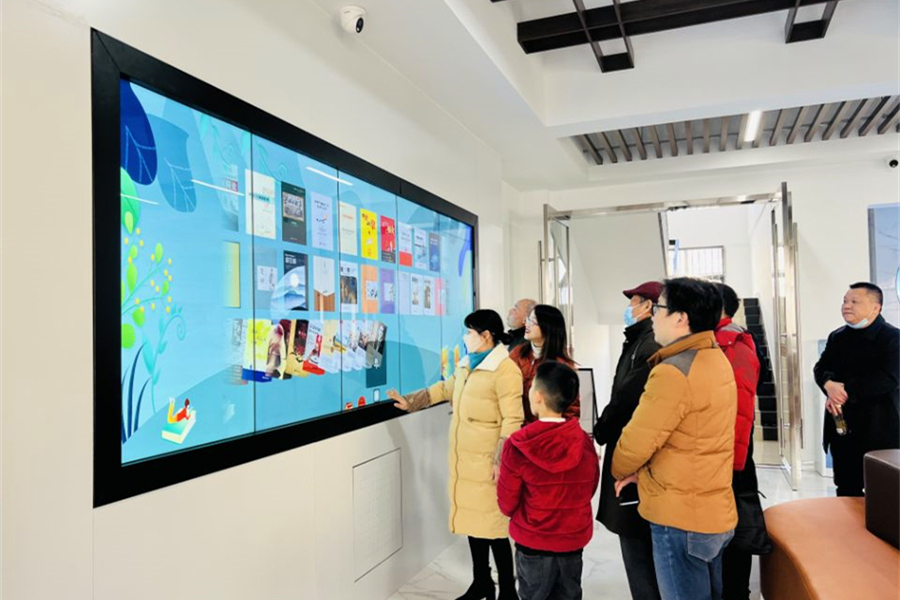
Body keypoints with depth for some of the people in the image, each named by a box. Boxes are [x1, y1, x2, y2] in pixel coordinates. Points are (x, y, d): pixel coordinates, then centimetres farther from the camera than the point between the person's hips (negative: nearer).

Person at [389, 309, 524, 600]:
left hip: (488, 463, -8)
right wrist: (410, 402, 23)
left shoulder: (505, 369, -15)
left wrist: (500, 460, -19)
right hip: (465, 460, 8)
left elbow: (513, 420, -18)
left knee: (493, 526, 0)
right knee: (473, 520, 16)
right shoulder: (467, 365, 13)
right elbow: (445, 388, 27)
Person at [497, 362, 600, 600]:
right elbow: (589, 491, 6)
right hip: (574, 538, 3)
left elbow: (507, 503, -9)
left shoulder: (518, 446, -19)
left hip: (533, 542, -3)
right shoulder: (584, 442, -8)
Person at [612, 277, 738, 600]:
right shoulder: (717, 359, 7)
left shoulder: (673, 371, -24)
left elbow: (636, 441, -17)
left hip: (680, 518, -9)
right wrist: (645, 470, 5)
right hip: (716, 511, 9)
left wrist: (618, 470, 4)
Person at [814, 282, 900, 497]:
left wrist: (846, 390, -18)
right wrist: (829, 385, -16)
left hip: (878, 429, -5)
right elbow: (821, 368, 6)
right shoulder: (837, 337, 12)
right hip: (842, 426, 5)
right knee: (846, 490, 15)